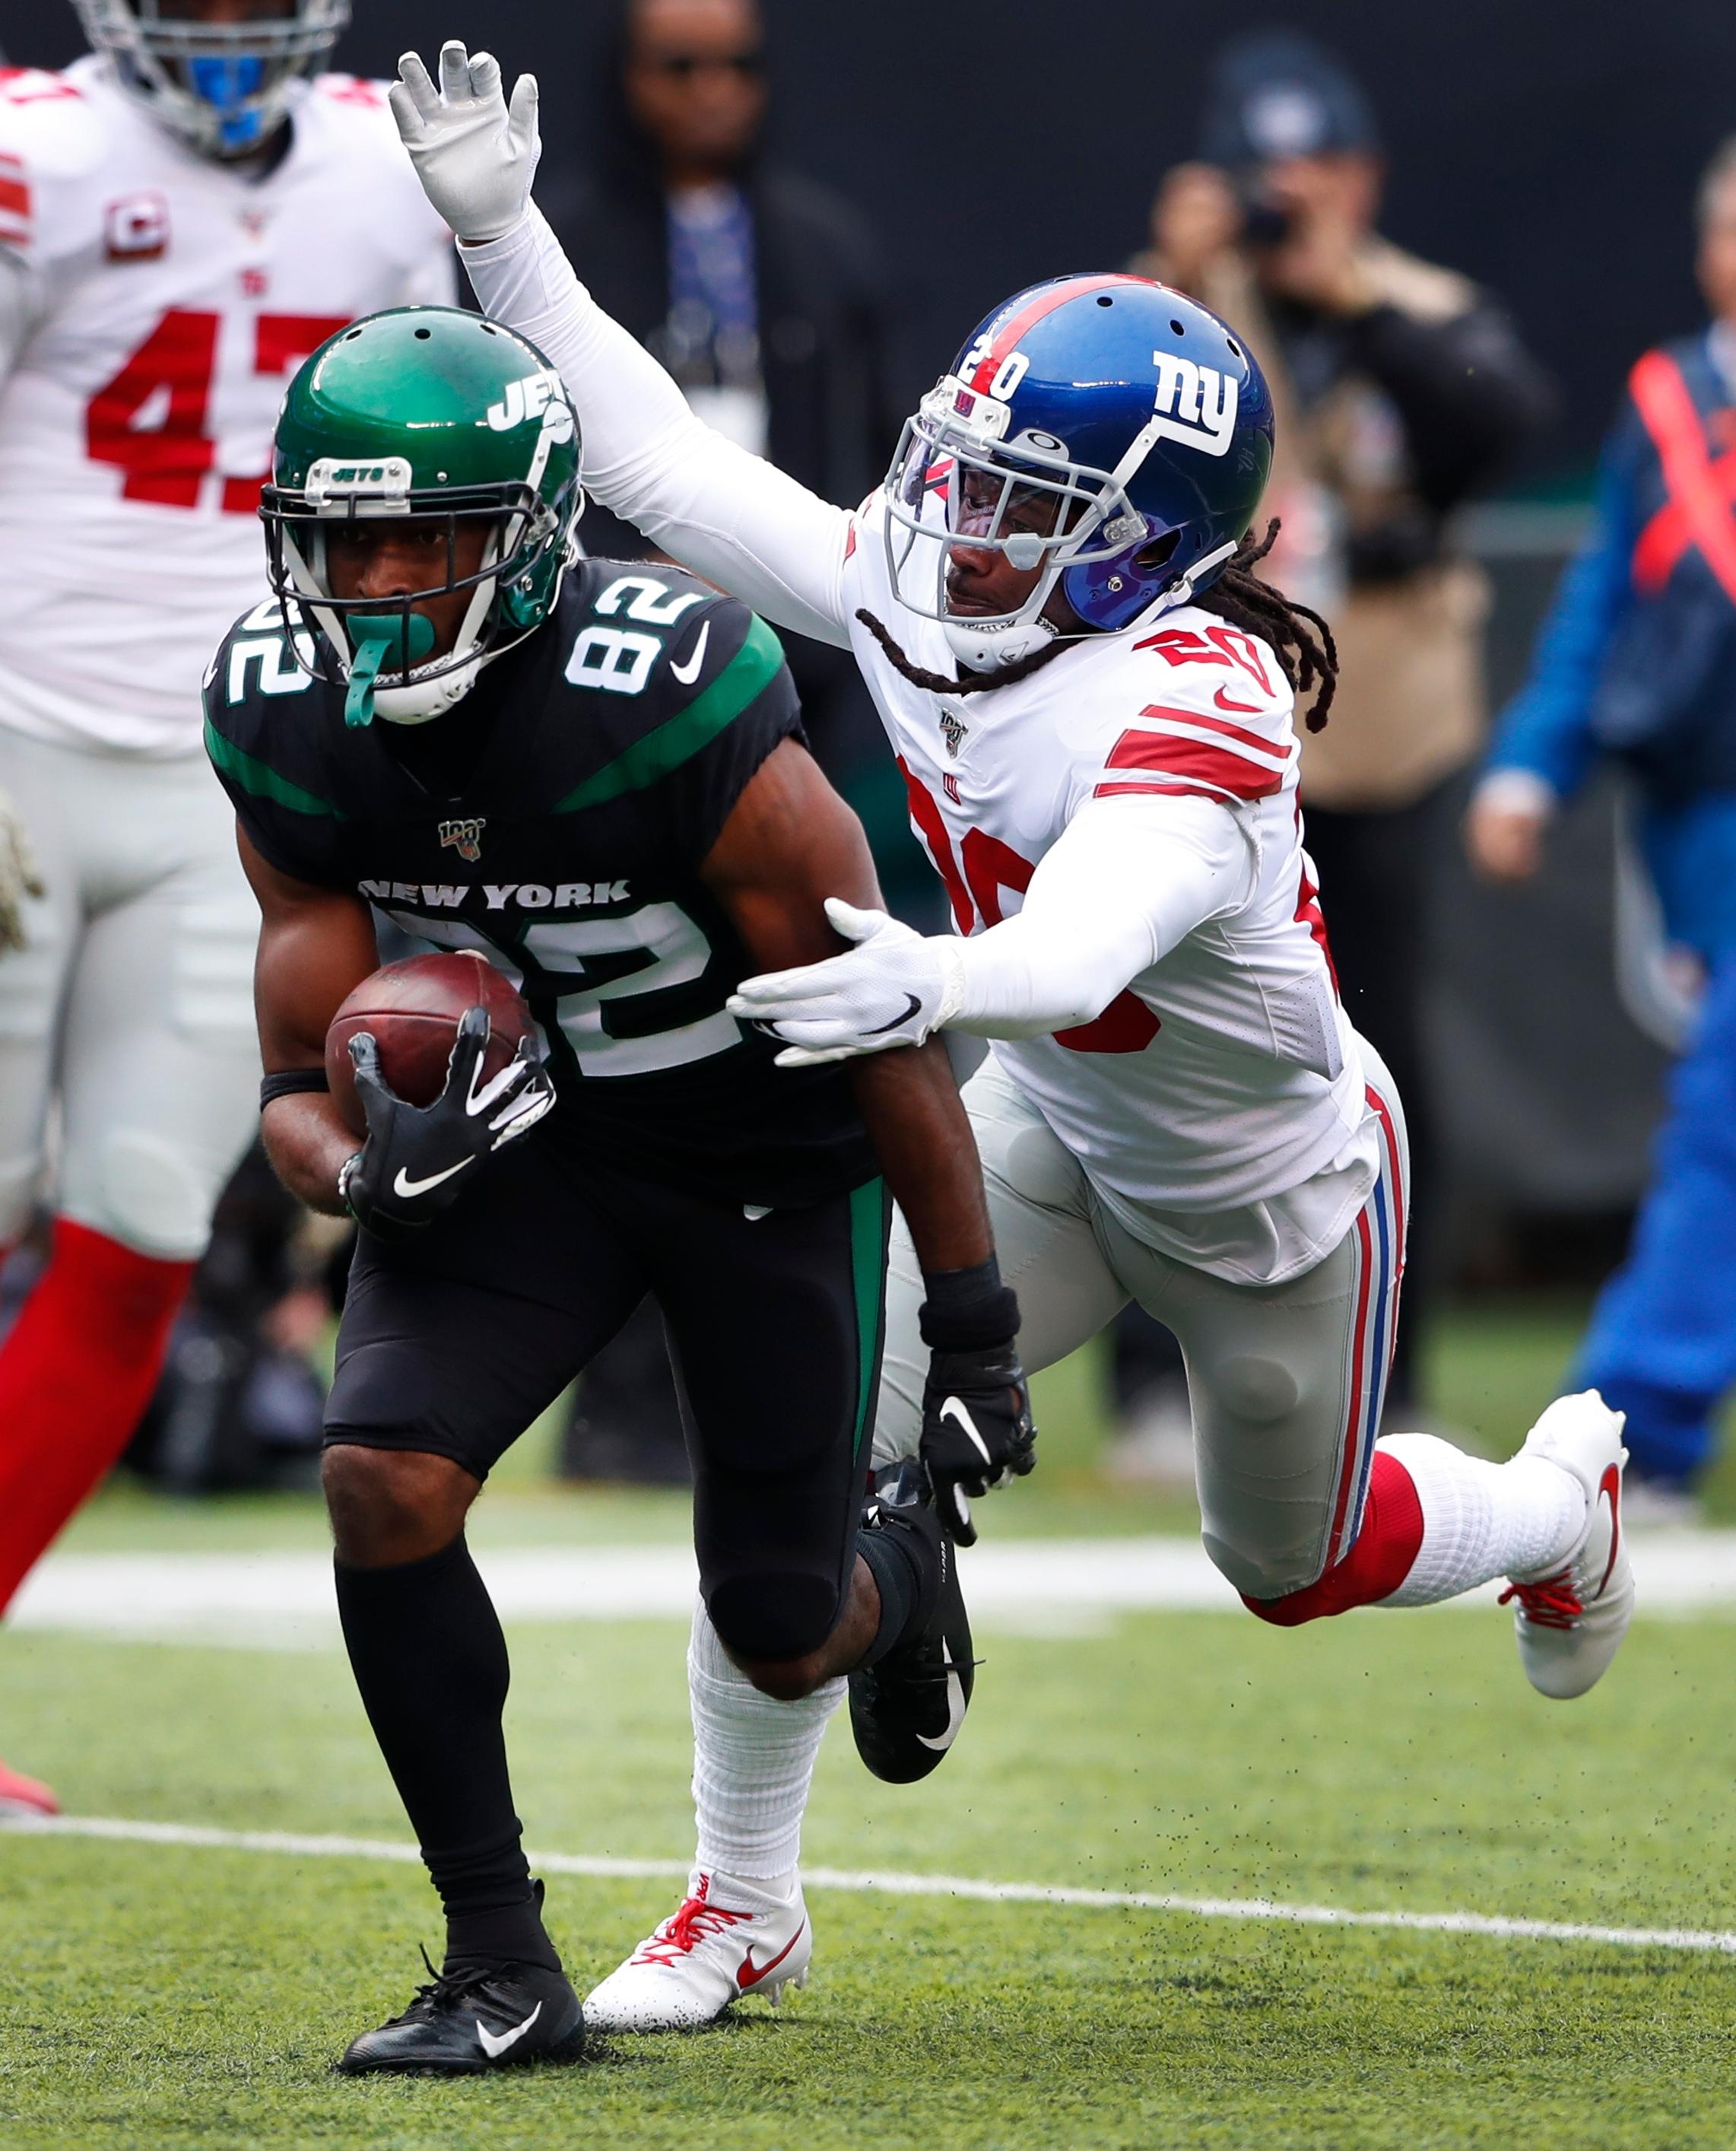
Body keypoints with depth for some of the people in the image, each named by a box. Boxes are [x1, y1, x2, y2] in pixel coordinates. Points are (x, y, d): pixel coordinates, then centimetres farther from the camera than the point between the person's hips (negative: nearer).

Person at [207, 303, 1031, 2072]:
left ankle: (897, 1564, 45)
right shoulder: (281, 715, -16)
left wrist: (972, 1309, -14)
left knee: (781, 1636, 4)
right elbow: (307, 1037, -6)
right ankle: (501, 1969, -9)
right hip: (524, 1136, 3)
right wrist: (357, 1166, -32)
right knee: (384, 1478, -21)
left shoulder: (675, 705, -32)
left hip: (768, 1158, -3)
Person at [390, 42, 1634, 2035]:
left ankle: (1562, 1498, 55)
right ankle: (741, 1900, 3)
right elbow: (665, 465, -13)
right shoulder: (919, 597, -17)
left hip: (1278, 1182, -5)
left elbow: (1081, 942, -54)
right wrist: (501, 237, -20)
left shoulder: (1193, 698, -37)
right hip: (1054, 1138, 5)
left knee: (1303, 1562, 19)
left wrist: (932, 980, -75)